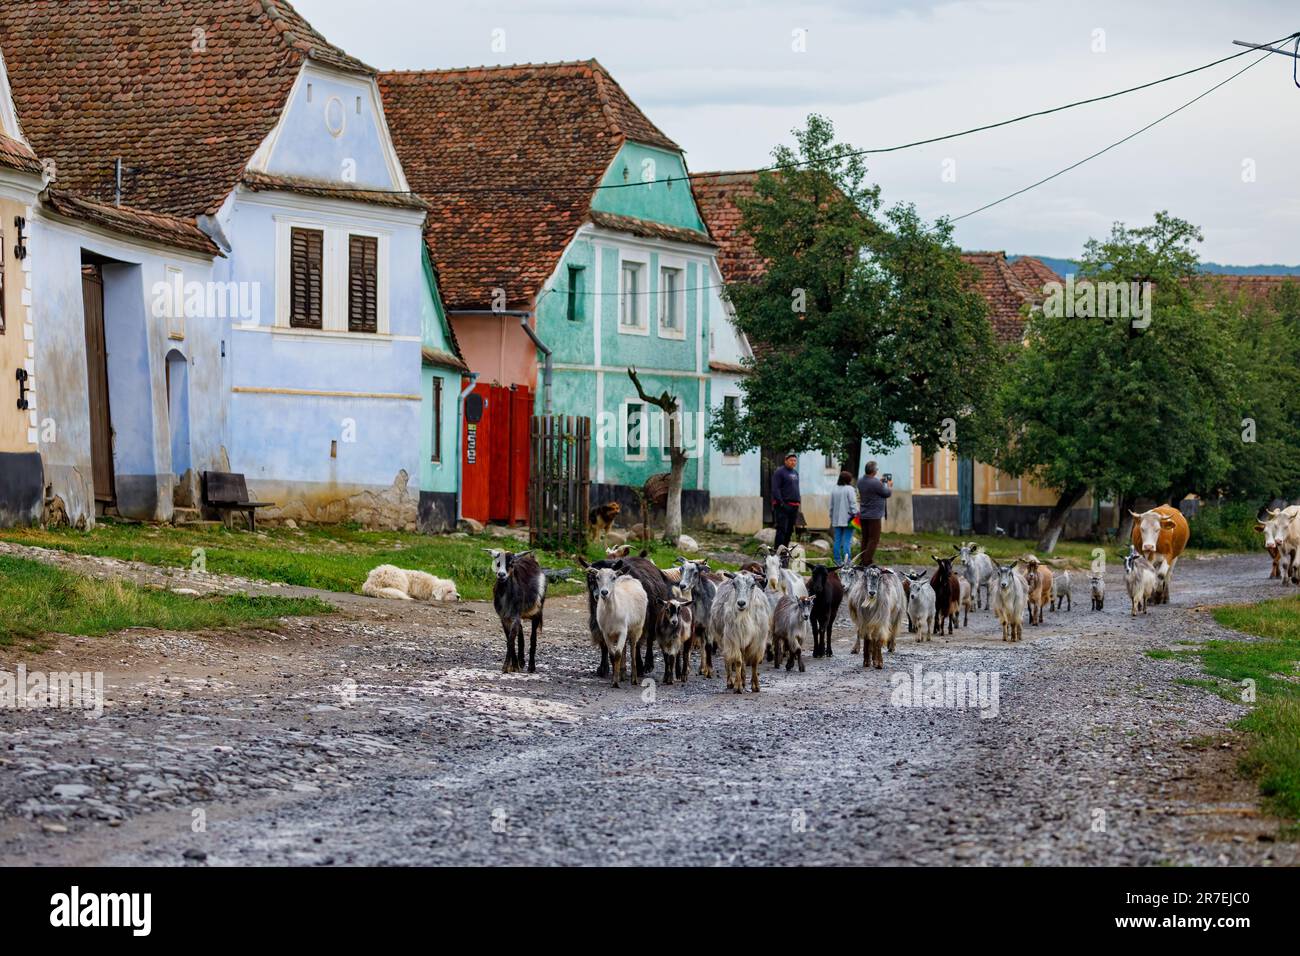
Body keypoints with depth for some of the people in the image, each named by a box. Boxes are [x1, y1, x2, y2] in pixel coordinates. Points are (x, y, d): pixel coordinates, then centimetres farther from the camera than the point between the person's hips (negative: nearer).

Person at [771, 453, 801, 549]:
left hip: (794, 506, 8)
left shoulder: (795, 473, 20)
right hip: (783, 506, -8)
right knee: (781, 529, -13)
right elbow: (775, 489, -13)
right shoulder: (779, 472, -6)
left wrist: (797, 503, 18)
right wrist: (781, 503, -19)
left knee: (789, 530, 9)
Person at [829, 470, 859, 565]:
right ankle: (847, 560, -17)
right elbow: (853, 503, -14)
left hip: (836, 520, 5)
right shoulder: (850, 489, -7)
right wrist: (855, 514, -11)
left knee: (837, 540, 8)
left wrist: (832, 518, 23)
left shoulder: (834, 490, 10)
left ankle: (838, 561, 9)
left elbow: (831, 506, 16)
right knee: (847, 540, -7)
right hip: (848, 520, -5)